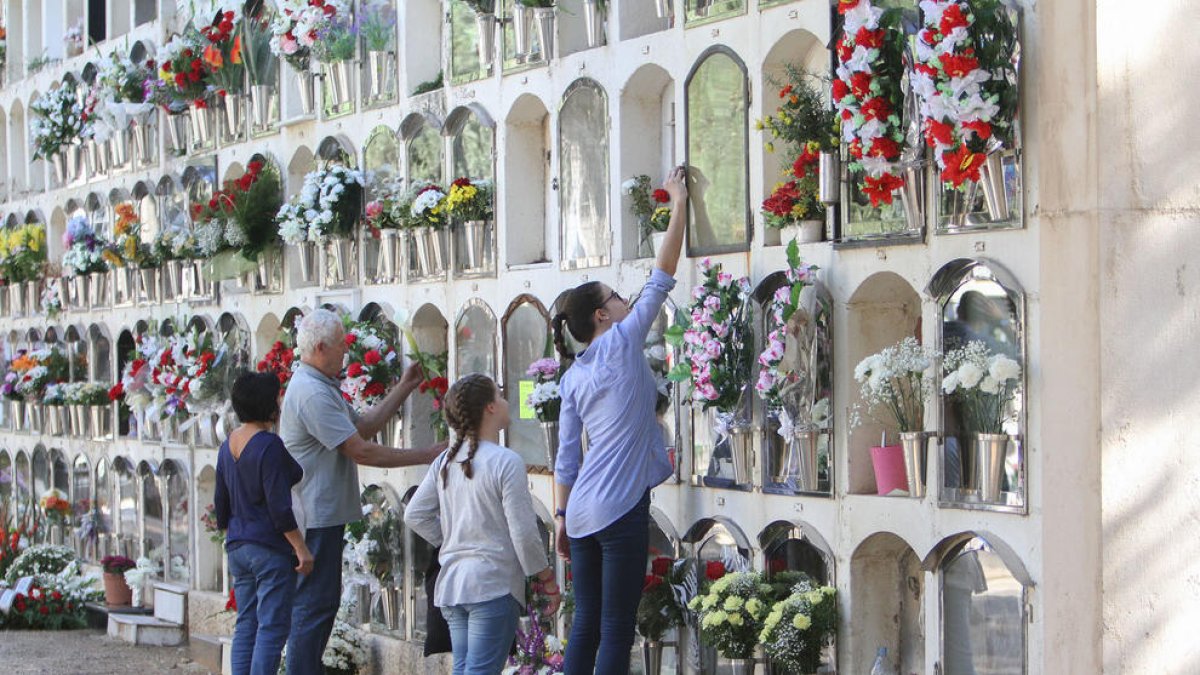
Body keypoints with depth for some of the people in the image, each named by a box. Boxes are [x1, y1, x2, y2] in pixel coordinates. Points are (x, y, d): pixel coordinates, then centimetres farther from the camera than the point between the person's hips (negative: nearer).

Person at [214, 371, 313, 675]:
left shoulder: (229, 444, 10)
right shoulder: (269, 445, -15)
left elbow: (221, 503, 17)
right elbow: (279, 505, -19)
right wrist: (301, 548, -15)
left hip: (237, 547, 8)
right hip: (271, 548, -8)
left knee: (246, 624, 12)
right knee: (272, 626, -5)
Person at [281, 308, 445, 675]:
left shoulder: (322, 387, 16)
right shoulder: (312, 393, -20)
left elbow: (363, 426, 18)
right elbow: (361, 451, -22)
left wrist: (404, 389, 14)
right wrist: (426, 456, -16)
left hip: (322, 514, 11)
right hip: (315, 517, -11)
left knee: (320, 600, 16)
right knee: (314, 603, -7)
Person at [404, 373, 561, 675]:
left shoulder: (445, 461, 7)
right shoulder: (506, 462, -13)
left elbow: (414, 516, 11)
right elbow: (524, 532, -12)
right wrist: (546, 577, -1)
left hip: (451, 583, 7)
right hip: (493, 585, -7)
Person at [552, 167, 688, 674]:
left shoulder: (572, 378, 12)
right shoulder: (621, 342, -4)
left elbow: (566, 456, 12)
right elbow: (661, 279, 0)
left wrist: (562, 516, 19)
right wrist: (678, 204, 8)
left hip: (582, 511, 7)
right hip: (619, 509, -7)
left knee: (586, 624, 10)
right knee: (616, 631, -4)